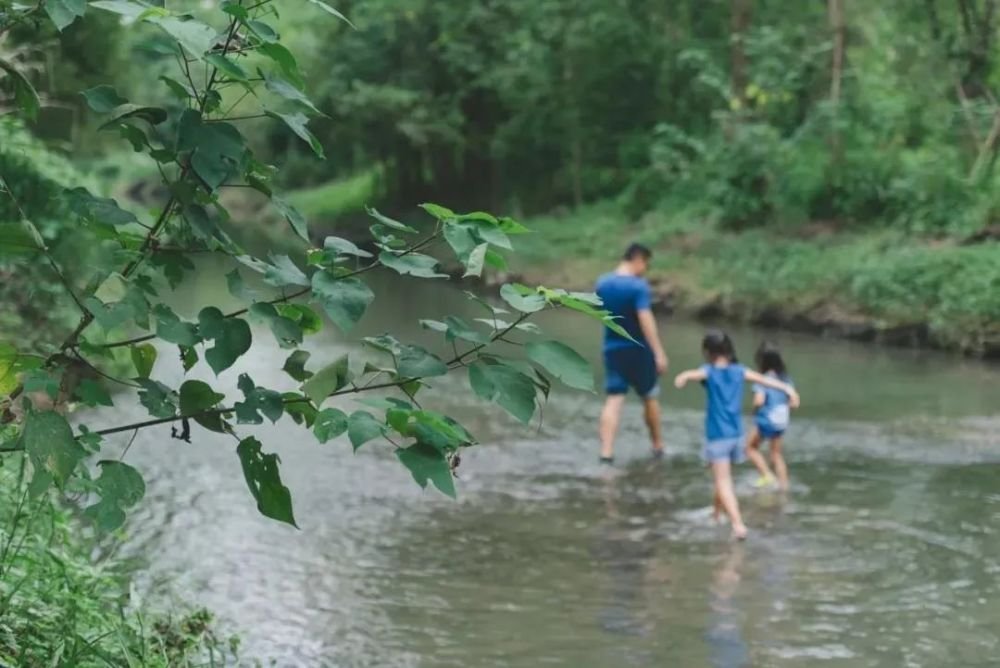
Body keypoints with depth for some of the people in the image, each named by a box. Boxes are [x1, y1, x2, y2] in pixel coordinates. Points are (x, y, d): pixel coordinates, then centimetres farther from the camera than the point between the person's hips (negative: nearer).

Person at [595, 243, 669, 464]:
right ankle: (657, 446, 28)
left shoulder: (602, 283, 5)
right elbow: (645, 319, -24)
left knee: (614, 399, 0)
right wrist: (659, 353, -26)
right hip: (638, 349, -5)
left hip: (612, 348, 5)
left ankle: (606, 451, -13)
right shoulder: (638, 286, -17)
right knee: (650, 397, 14)